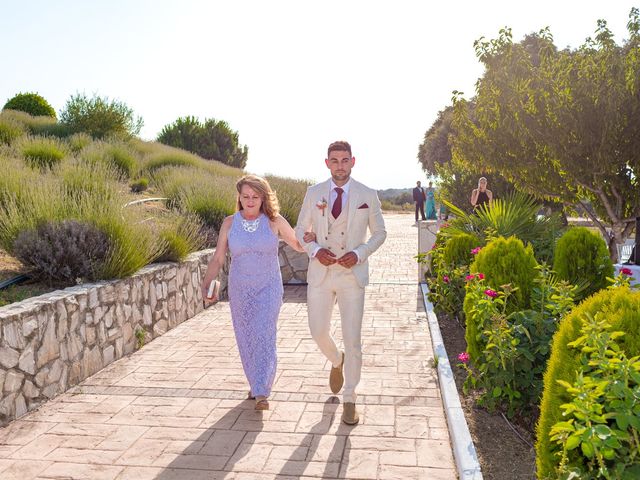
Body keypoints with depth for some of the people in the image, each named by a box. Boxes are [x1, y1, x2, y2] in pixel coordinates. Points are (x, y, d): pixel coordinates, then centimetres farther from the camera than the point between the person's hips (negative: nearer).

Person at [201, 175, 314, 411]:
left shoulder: (275, 221, -5)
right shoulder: (229, 223, -2)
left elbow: (300, 246, 3)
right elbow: (217, 259, -1)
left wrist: (313, 237, -20)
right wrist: (205, 285, -15)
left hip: (268, 289, -2)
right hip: (239, 291, 3)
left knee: (264, 336, -14)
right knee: (246, 340, 12)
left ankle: (261, 394, -10)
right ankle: (255, 384, 33)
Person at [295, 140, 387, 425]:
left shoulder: (367, 195, -2)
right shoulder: (314, 193, 2)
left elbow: (379, 232, 5)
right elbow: (301, 229, 10)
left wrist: (359, 253, -13)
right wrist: (315, 250, -11)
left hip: (352, 274, -2)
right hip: (320, 272, 2)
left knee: (353, 339, 0)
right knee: (318, 331, 8)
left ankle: (349, 400, 18)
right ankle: (336, 362, 44)